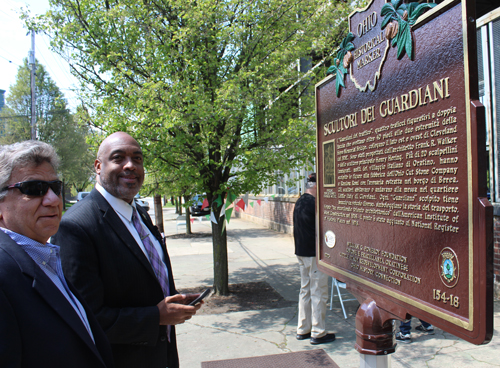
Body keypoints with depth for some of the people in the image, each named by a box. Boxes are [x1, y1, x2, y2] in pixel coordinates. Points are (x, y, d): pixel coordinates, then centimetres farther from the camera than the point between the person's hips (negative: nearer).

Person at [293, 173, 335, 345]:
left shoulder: (299, 202, 11)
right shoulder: (314, 203, -18)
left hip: (301, 252, 9)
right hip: (314, 253, -9)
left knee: (305, 290, 16)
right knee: (318, 293, 0)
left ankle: (302, 330, 25)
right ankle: (318, 333, 9)